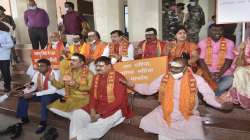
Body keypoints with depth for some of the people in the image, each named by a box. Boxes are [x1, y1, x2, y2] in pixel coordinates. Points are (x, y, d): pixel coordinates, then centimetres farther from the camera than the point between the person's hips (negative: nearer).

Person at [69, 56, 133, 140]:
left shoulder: (118, 77, -14)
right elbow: (93, 96, 7)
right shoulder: (96, 77, 7)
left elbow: (118, 101, -19)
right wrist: (92, 110, -13)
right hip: (98, 107, 7)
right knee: (77, 113, -12)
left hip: (115, 109, -6)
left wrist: (101, 114, -22)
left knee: (101, 122, -33)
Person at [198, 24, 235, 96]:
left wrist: (219, 73, -16)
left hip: (225, 74, 1)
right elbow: (201, 60, -2)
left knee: (230, 80, -28)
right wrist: (209, 73, -14)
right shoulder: (202, 43, 6)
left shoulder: (229, 43, 7)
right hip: (207, 74, -1)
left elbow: (228, 61, -2)